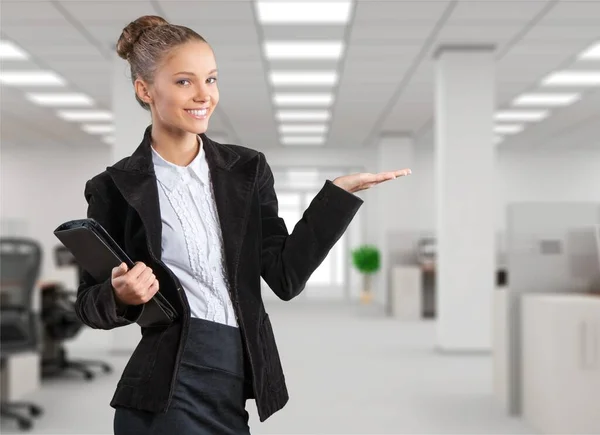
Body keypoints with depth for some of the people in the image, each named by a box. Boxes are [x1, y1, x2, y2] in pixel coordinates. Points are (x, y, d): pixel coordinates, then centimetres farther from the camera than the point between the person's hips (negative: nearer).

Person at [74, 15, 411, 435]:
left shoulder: (247, 169, 5)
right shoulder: (116, 187, -3)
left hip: (237, 384, 3)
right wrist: (121, 296, -18)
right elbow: (89, 303, 3)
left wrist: (340, 192, -5)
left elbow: (286, 277, -1)